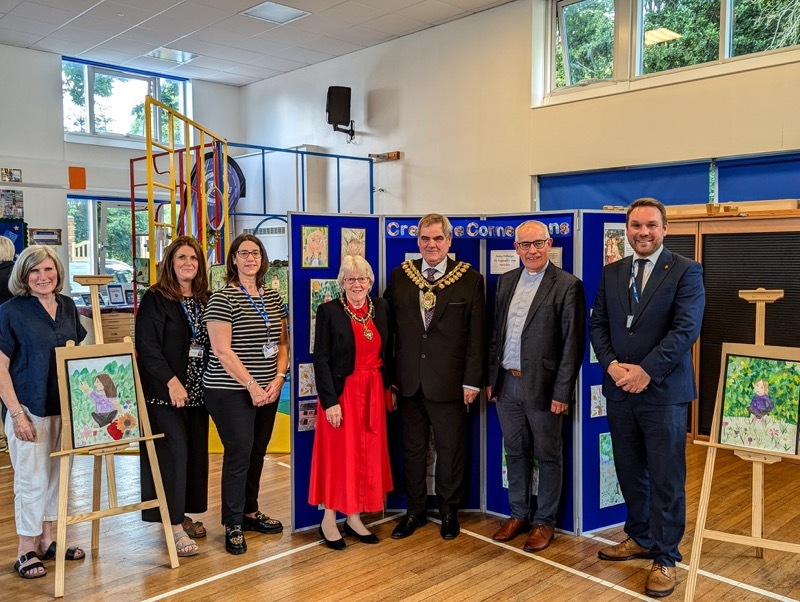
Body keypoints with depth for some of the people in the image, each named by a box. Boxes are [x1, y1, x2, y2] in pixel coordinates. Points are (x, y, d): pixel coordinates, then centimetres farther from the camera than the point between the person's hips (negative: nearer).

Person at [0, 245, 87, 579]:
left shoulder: (67, 306, 6)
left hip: (64, 406, 6)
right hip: (29, 408, -5)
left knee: (56, 474, 15)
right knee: (31, 478, 1)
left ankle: (47, 539, 31)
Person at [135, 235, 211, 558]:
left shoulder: (204, 300, 11)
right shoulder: (155, 299, -7)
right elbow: (147, 347, -12)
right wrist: (172, 381, -18)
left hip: (197, 389, 6)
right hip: (165, 391, -6)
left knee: (196, 451, 9)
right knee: (174, 451, -7)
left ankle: (183, 515, 24)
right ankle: (175, 526, 1)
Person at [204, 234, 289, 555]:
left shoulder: (272, 297, 10)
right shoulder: (223, 298, -9)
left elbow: (282, 342, 12)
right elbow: (222, 350, -15)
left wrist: (278, 379, -2)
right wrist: (252, 386, -15)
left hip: (268, 390, 6)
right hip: (232, 392, -6)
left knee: (257, 453, 14)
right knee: (238, 454, -1)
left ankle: (250, 511, 31)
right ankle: (233, 525, 13)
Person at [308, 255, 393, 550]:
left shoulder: (381, 307, 5)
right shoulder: (329, 311, -9)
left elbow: (388, 352, 10)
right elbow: (321, 360, -11)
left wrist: (390, 387, 7)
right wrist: (330, 401, -15)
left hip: (373, 392, 5)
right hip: (342, 392, -5)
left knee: (368, 454, 10)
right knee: (339, 454, 2)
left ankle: (354, 518, 23)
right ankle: (329, 521, 17)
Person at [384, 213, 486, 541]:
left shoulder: (470, 279, -2)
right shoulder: (400, 276, 4)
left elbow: (476, 335, -3)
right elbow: (390, 328, 5)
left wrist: (472, 380, -7)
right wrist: (389, 377, 2)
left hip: (449, 381, -2)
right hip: (408, 381, 2)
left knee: (451, 449, 10)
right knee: (412, 449, 13)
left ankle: (448, 511, 29)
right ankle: (415, 510, 30)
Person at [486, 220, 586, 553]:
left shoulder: (568, 285, -9)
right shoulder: (506, 281, 9)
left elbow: (573, 343, -11)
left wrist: (562, 392, -14)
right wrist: (491, 377, 11)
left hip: (542, 385, -5)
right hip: (506, 383, 5)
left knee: (547, 456, 9)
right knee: (515, 452, 16)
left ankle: (545, 521, 23)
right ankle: (518, 515, 31)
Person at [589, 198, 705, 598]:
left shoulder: (686, 271, -4)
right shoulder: (611, 273, 10)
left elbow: (686, 329, -14)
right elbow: (597, 324, 7)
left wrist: (645, 371, -19)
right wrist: (613, 366, -9)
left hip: (663, 391, -4)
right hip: (619, 389, 5)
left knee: (666, 479, 4)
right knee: (630, 473, 15)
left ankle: (665, 557, 18)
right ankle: (640, 538, 33)